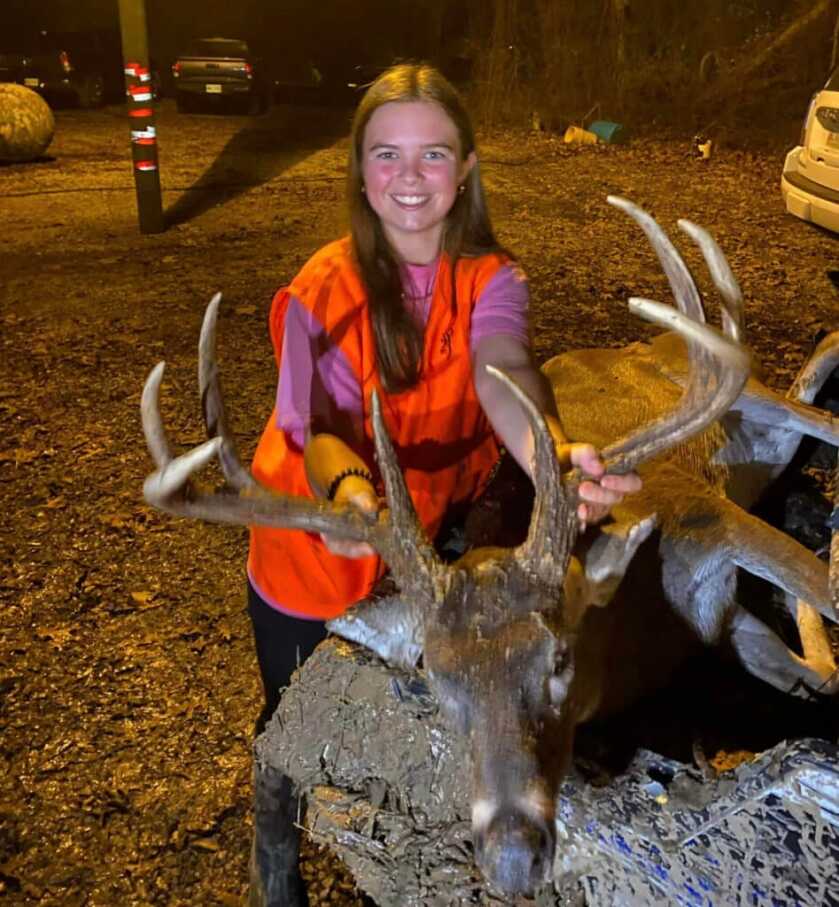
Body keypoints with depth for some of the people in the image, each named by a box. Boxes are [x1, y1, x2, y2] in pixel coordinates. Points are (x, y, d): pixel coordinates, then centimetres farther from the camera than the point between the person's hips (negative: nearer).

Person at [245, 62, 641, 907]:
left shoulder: (490, 279, -14)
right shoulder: (324, 290, -19)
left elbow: (501, 372, -34)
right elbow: (318, 429, -25)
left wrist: (551, 459, -57)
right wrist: (348, 488, -49)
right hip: (315, 549, -2)